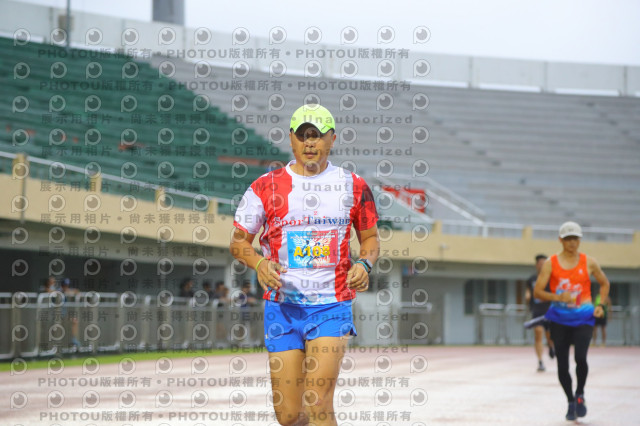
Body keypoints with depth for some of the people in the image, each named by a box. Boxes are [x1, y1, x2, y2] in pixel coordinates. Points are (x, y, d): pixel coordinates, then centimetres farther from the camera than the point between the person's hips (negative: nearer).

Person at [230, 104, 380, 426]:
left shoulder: (354, 187, 4)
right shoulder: (266, 187, 1)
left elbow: (370, 237, 15)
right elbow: (238, 241, 7)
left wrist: (364, 263, -6)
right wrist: (259, 263, -13)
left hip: (332, 305, -1)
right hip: (282, 306, 1)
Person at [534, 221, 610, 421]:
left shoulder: (589, 262, 3)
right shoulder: (550, 263, -1)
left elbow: (604, 283, 19)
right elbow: (537, 292, -4)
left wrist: (600, 305, 6)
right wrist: (558, 297, -21)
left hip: (583, 318, -1)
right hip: (560, 320, 1)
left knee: (580, 357, -20)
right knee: (562, 364, 2)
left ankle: (580, 395, 6)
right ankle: (571, 402, 22)